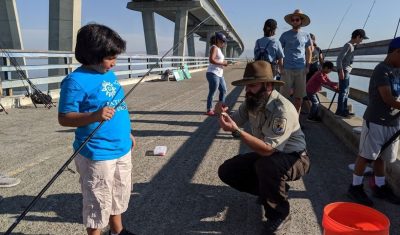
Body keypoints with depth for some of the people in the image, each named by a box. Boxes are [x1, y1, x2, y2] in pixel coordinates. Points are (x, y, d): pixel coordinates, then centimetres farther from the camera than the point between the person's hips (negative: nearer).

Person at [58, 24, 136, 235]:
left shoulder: (110, 74, 8)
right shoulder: (76, 80, -18)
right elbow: (64, 118, -18)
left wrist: (127, 133, 20)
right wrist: (94, 116, -34)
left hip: (122, 149, 9)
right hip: (97, 154, -8)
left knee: (119, 195, 24)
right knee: (98, 202, 8)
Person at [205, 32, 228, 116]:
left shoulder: (218, 49, 18)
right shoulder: (214, 47, -11)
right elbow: (211, 60, -24)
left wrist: (224, 63, 8)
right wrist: (222, 63, -17)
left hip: (219, 74, 10)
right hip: (213, 74, -10)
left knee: (223, 91, 15)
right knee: (212, 92, -3)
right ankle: (209, 110, 6)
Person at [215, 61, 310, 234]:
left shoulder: (282, 109, -31)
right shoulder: (252, 102, -7)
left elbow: (268, 149, -37)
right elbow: (235, 122, 4)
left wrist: (236, 131, -43)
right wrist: (223, 114, -19)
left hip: (294, 159, -7)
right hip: (267, 155, 7)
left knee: (267, 166, -40)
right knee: (226, 171, -3)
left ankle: (280, 214, -11)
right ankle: (272, 190, 14)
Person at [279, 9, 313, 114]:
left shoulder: (306, 35, 10)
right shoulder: (285, 35, 4)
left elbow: (309, 52, 15)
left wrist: (307, 66, 5)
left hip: (301, 69, 2)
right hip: (287, 69, -2)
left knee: (299, 96, 6)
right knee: (284, 94, -2)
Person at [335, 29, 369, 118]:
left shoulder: (352, 45, 16)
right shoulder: (348, 45, -12)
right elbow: (339, 58, -18)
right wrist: (341, 71, -21)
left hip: (347, 71, 10)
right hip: (344, 71, -10)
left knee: (346, 91, 13)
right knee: (343, 91, -8)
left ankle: (344, 110, 19)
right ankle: (339, 111, -4)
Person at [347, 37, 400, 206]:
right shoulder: (382, 70, -14)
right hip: (375, 122, -8)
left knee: (381, 156, 17)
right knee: (366, 156, 1)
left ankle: (380, 187, 30)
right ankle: (355, 187, 13)